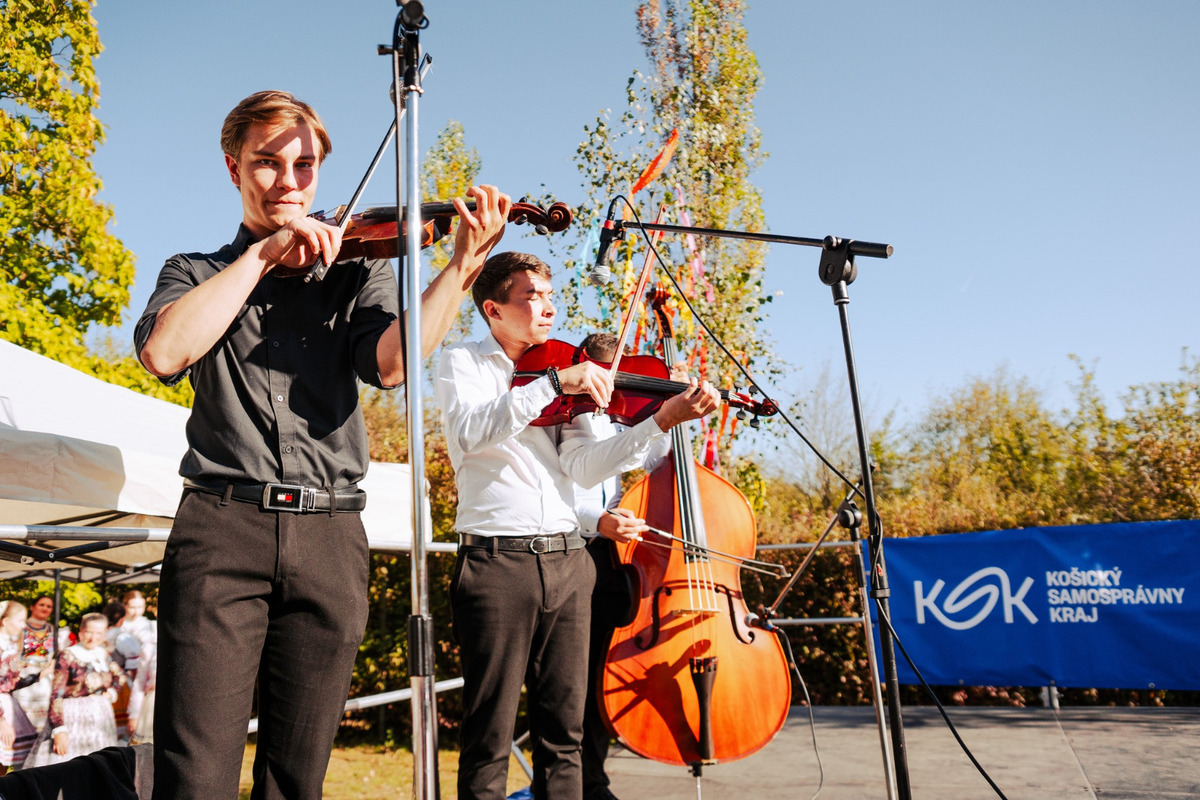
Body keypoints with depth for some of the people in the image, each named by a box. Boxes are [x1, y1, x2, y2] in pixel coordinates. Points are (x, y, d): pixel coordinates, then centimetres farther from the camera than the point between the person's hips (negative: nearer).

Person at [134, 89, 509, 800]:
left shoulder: (359, 270, 15)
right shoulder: (197, 273, 16)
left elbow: (392, 362, -7)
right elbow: (163, 352, -7)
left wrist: (464, 265, -19)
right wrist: (263, 253, -5)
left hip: (330, 535, 1)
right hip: (222, 527, 0)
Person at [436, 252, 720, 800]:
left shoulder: (570, 381, 16)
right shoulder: (462, 363, 4)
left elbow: (585, 468, 1)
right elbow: (471, 433, -18)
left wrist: (662, 421, -9)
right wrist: (553, 382, -23)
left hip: (567, 562, 4)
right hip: (497, 562, -4)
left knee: (563, 733, 11)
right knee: (489, 739, 2)